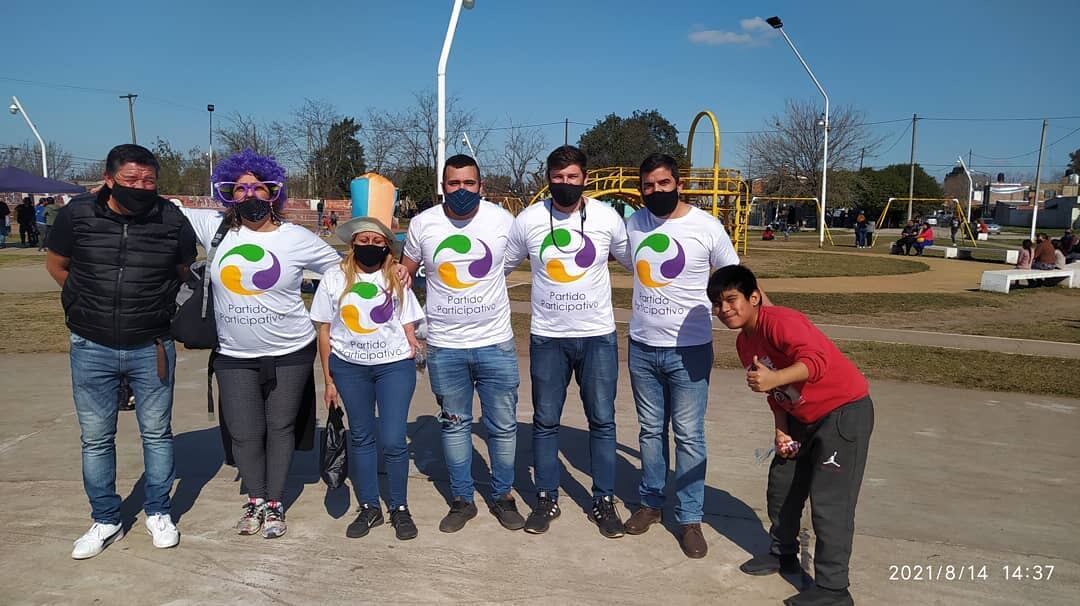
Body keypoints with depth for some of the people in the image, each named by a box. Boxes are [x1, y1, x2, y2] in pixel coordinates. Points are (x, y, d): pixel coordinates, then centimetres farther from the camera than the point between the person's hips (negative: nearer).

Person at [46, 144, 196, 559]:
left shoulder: (172, 221, -7)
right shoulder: (77, 215, -7)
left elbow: (185, 271, 12)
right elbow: (56, 264, 10)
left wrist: (158, 304, 8)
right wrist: (87, 302, 9)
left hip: (151, 348, 0)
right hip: (92, 349, 1)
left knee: (157, 433, 10)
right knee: (95, 439, 10)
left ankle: (158, 512, 28)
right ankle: (105, 520, 26)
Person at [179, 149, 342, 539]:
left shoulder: (297, 239, -6)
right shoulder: (215, 228, -2)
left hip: (290, 353, -1)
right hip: (234, 356, 2)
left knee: (281, 428, 11)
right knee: (243, 432, 9)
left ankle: (275, 504, 27)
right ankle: (255, 500, 32)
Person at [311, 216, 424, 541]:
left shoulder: (397, 279, 5)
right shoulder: (335, 278, 3)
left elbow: (408, 324, 10)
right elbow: (324, 331, 6)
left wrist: (412, 345, -11)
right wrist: (328, 380, 5)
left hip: (394, 365, -1)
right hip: (349, 367, 1)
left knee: (393, 440, -3)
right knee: (360, 437, 11)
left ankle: (399, 508, 15)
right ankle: (369, 507, 24)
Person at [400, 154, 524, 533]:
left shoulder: (502, 220, -5)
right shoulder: (422, 224, -2)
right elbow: (405, 271, 12)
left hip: (495, 344, 0)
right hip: (444, 347, 1)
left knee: (503, 425, 9)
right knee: (454, 425, 13)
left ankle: (503, 496, 29)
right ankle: (461, 500, 29)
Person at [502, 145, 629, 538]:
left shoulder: (607, 218, -3)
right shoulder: (528, 220, -2)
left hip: (598, 336, 0)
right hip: (547, 337, 1)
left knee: (602, 421, 6)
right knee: (545, 422, 9)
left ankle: (604, 502, 21)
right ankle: (546, 499, 25)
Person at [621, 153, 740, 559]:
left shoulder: (706, 226, -8)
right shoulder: (633, 224, 3)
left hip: (689, 350, -4)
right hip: (642, 347, 4)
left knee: (689, 435, 2)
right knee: (650, 429, 15)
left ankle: (689, 519, 15)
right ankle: (651, 502, 30)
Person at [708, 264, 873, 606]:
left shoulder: (778, 321, -24)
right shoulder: (744, 343, 4)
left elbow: (816, 359, -40)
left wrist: (773, 378, -55)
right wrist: (781, 432, 3)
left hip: (845, 410, -10)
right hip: (803, 417, 10)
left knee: (829, 501, -9)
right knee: (781, 485, 17)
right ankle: (782, 554, 38)